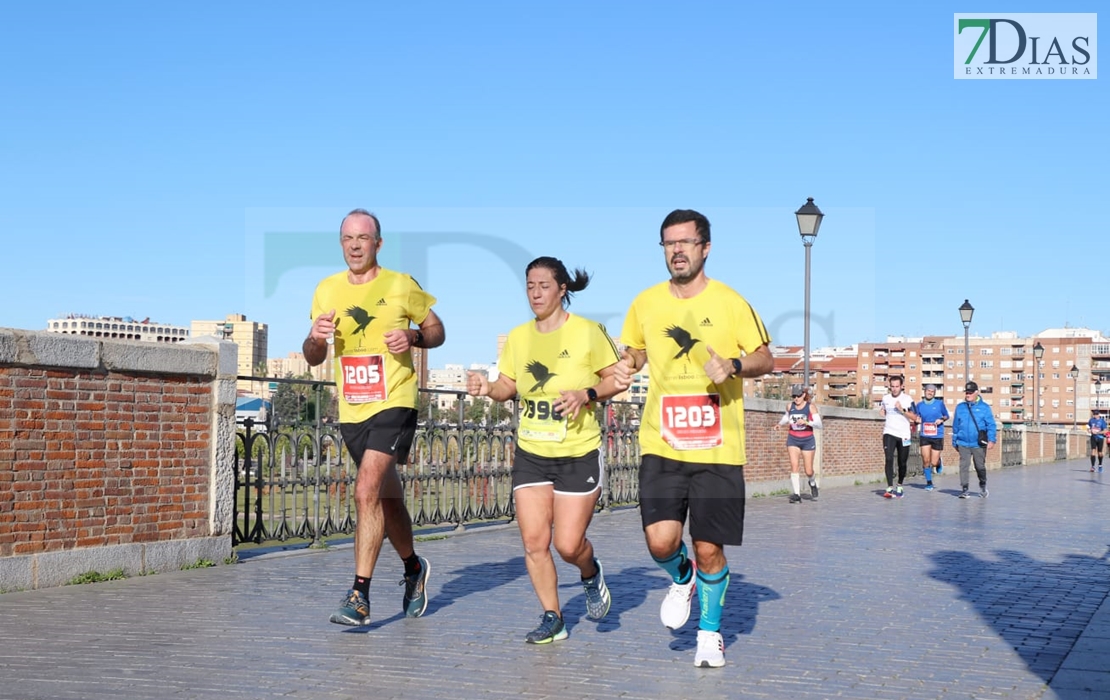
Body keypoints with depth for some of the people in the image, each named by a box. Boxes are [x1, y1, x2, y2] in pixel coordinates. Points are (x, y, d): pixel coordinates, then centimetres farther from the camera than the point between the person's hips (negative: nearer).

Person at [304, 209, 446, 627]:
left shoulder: (401, 286, -2)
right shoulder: (327, 290, 8)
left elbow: (437, 332, 7)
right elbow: (313, 358, 12)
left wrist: (412, 337, -14)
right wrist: (316, 338, -11)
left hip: (394, 405, -5)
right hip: (350, 411, 5)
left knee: (367, 491, -20)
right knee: (388, 499, 17)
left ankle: (360, 596, -17)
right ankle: (414, 569, 40)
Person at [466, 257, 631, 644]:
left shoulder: (588, 332, -8)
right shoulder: (518, 336, 5)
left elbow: (617, 379, -4)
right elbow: (509, 385, 13)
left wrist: (586, 395, -20)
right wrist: (488, 388, -8)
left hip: (579, 455, -4)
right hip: (531, 455, 4)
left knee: (568, 544, -5)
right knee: (534, 542, -1)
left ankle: (592, 575, 31)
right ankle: (552, 618, 16)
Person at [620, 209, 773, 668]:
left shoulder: (730, 302, -2)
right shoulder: (645, 303, 6)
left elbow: (765, 360, 5)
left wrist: (734, 364, -15)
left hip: (718, 450, -1)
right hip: (661, 446, 2)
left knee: (709, 549, 2)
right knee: (660, 541, -11)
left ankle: (710, 631, 27)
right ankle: (682, 578, 25)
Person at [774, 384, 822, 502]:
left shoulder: (811, 407, -9)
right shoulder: (789, 406, 1)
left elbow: (819, 424, -15)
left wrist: (806, 422, -31)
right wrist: (780, 424, 4)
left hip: (808, 440, -2)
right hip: (793, 440, 2)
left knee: (808, 471, 3)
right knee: (794, 466, -16)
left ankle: (813, 483, 38)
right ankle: (797, 495, -15)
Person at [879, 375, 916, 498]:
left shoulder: (907, 399, -2)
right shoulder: (885, 398, 8)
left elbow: (914, 417, -6)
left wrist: (902, 410, -18)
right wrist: (884, 419, 10)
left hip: (903, 435, -1)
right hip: (889, 433, 1)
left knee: (902, 463, 8)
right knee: (889, 459, -17)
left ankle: (899, 487, 28)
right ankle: (890, 488, -21)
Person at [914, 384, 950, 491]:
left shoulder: (940, 403, 0)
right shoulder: (919, 405, 4)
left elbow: (946, 416, 12)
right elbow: (916, 418, 14)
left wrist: (941, 419, -9)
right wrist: (917, 420, -9)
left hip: (937, 435, -1)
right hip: (924, 435, 1)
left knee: (934, 463, -2)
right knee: (925, 460, -6)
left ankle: (939, 462, 36)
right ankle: (929, 482, 12)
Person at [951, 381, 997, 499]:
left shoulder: (984, 407, 0)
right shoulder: (960, 407, 7)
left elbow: (991, 425, -2)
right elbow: (955, 426, 12)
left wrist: (991, 439, -11)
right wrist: (954, 442, 13)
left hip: (979, 444, -1)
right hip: (963, 444, 1)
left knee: (980, 466, 10)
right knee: (964, 466, -6)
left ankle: (983, 487, 32)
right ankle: (964, 489, -3)